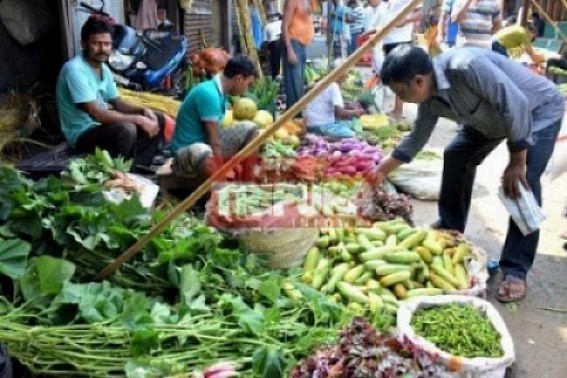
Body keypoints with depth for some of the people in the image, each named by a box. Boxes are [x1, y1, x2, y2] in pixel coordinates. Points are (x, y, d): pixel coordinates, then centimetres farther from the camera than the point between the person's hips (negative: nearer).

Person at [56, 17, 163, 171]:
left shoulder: (104, 69, 7)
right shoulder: (75, 70, -21)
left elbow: (118, 103, 13)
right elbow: (96, 113, -28)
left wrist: (143, 111, -7)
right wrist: (139, 119, -28)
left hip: (101, 125, 9)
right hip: (82, 134, -9)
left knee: (158, 120, 6)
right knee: (126, 129, -36)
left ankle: (138, 167, -3)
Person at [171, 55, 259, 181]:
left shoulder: (219, 90, 4)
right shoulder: (209, 93, -24)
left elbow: (215, 137, 9)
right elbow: (214, 142, -25)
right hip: (187, 149, -10)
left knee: (250, 129, 6)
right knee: (204, 153, -43)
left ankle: (248, 183, 1)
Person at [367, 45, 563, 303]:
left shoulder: (466, 67, -38)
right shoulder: (430, 99, -12)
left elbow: (516, 104, -33)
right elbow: (416, 138, 4)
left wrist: (517, 162, -27)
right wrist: (382, 171, 7)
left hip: (538, 110, -8)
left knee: (524, 183, -20)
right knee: (456, 156, 8)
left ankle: (515, 270, -13)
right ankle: (450, 226, 25)